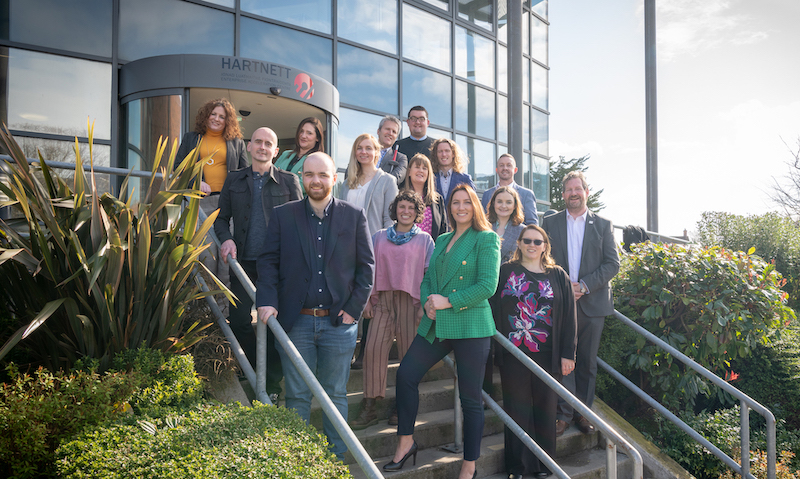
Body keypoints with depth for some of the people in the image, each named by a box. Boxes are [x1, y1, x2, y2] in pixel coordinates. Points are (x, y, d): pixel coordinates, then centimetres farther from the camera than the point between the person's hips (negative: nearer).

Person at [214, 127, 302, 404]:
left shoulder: (289, 181, 4)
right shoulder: (234, 180, 12)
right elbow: (221, 218, 16)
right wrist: (226, 239, -4)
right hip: (244, 263, 3)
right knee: (238, 320, 3)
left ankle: (271, 387, 12)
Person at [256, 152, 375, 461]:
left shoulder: (354, 216, 3)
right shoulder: (282, 215, 5)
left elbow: (366, 265, 3)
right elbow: (267, 262, 4)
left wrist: (354, 308, -4)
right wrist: (267, 301, -9)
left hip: (339, 322, 0)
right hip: (296, 322, 0)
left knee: (336, 395, 10)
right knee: (297, 397, 8)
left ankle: (336, 458, 23)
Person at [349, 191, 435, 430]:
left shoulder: (424, 239, 8)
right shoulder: (379, 237, 13)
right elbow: (371, 270, 14)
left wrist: (426, 304, -2)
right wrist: (367, 300, 7)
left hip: (411, 301, -1)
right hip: (383, 301, 2)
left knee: (409, 354, 0)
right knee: (373, 348, -9)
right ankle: (369, 408, -3)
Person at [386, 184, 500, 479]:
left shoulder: (486, 239, -4)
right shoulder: (441, 240, 16)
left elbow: (488, 285, -13)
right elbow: (428, 279, 19)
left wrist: (447, 302, -14)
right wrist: (427, 301, -3)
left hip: (471, 327, -6)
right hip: (436, 325, 6)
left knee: (470, 396, 2)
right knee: (406, 375, 1)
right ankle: (406, 442, 19)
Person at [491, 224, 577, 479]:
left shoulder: (558, 276, 7)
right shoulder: (505, 272, 4)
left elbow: (568, 316, 4)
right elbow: (493, 309, 3)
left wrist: (568, 353, -1)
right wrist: (495, 348, -3)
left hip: (547, 355, 1)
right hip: (513, 353, -1)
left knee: (545, 408, 8)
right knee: (517, 409, 6)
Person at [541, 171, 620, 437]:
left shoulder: (603, 225, 8)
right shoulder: (549, 223, 9)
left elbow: (613, 263, 1)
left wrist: (584, 285, -11)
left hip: (592, 303, 1)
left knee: (587, 363, 8)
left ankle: (583, 413, 18)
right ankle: (563, 414, 5)